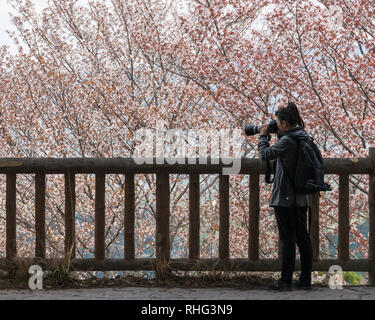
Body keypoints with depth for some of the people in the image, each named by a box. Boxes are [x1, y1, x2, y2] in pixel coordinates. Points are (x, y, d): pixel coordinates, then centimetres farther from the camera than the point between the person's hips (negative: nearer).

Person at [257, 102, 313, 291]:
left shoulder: (287, 141, -17)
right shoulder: (303, 137, 9)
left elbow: (265, 154, -13)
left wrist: (263, 136, 1)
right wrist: (278, 135, 13)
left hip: (285, 197, -8)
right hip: (301, 197, 8)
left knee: (288, 239, -4)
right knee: (302, 237, 9)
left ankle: (286, 281, 1)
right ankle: (305, 280, 13)